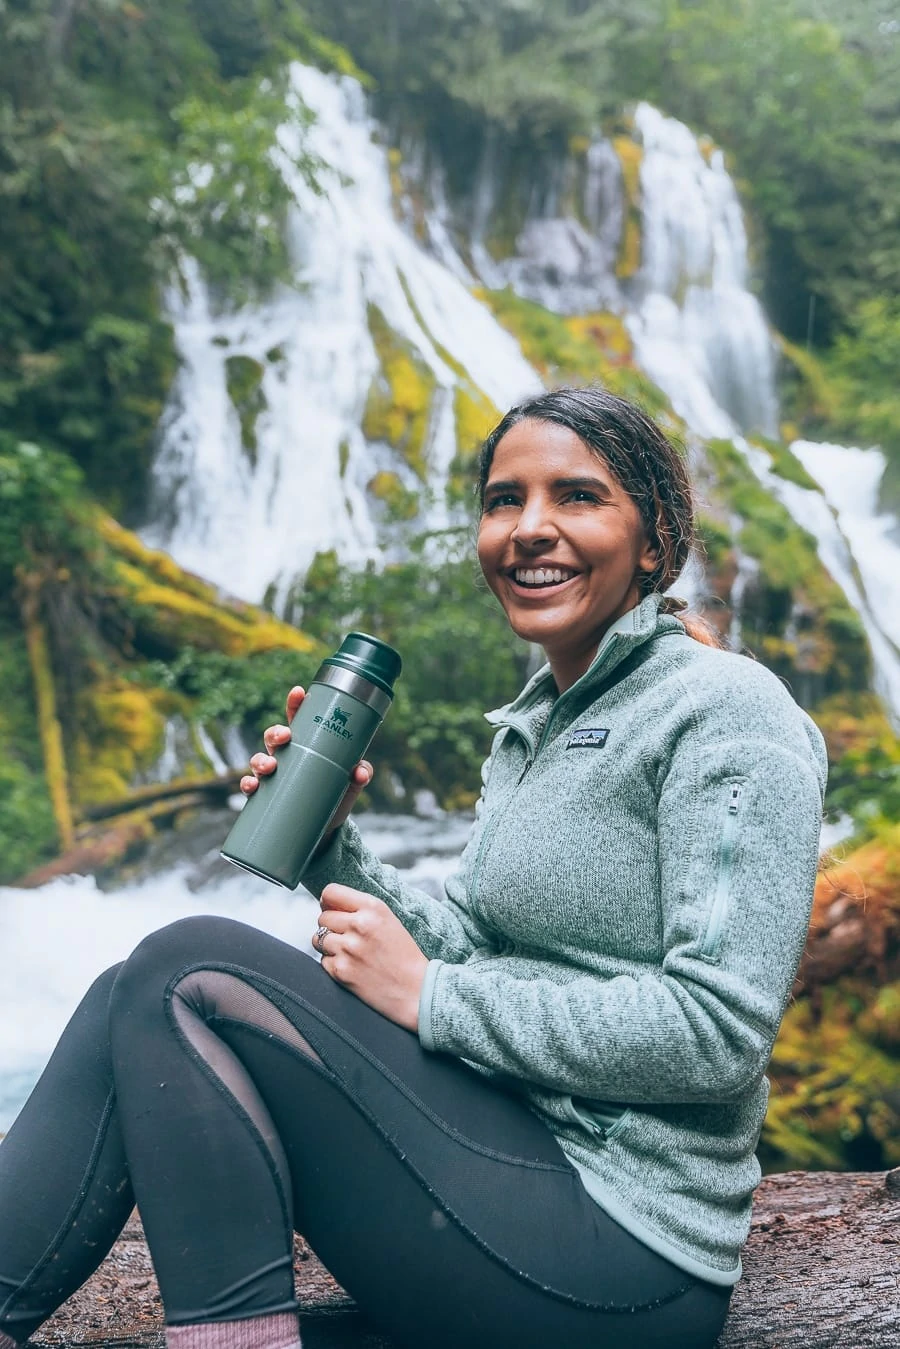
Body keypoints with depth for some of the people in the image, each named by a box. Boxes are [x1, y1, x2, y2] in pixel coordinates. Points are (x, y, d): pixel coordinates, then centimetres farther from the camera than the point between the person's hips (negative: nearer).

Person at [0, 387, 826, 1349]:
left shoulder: (725, 709, -11)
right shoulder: (530, 727, 16)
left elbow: (720, 1032, -20)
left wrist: (428, 998, -16)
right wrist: (329, 846, 0)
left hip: (623, 1245, -8)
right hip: (507, 1154, 8)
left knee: (191, 975, -15)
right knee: (140, 998, -2)